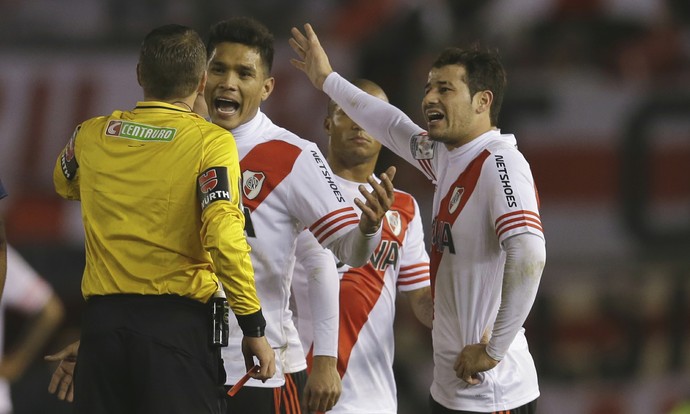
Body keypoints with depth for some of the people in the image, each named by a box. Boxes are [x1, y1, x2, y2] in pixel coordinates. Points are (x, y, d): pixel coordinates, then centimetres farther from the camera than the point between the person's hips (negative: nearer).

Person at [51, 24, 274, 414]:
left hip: (103, 322, 4)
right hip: (179, 320, -4)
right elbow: (224, 237, -17)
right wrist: (254, 327, -11)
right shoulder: (210, 141, -7)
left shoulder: (91, 136, 7)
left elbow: (65, 183, 31)